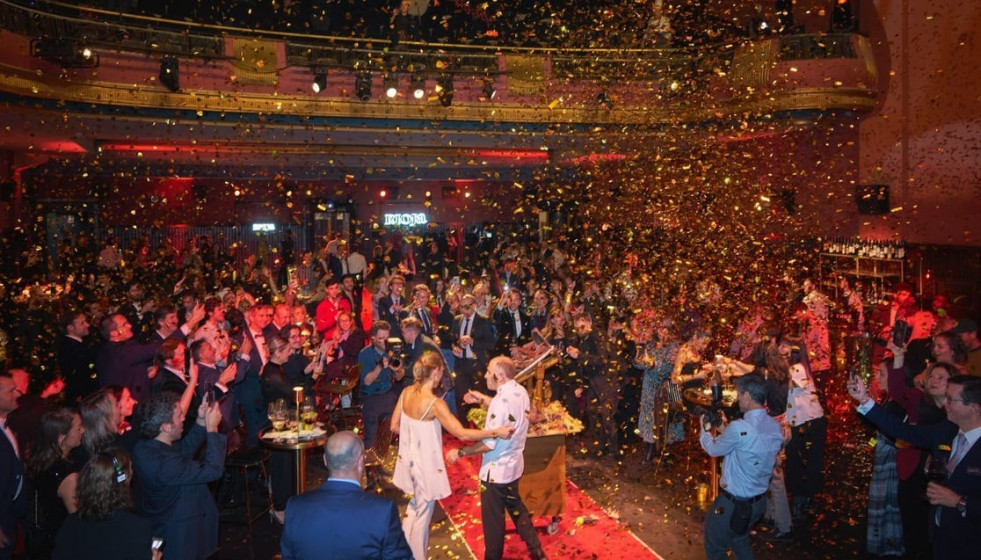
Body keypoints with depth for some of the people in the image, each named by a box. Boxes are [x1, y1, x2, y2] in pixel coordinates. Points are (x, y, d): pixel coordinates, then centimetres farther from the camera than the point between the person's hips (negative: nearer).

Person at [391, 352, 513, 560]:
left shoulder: (406, 392, -5)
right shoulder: (435, 403, -27)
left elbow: (394, 426, 3)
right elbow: (462, 434, -28)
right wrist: (496, 432, -23)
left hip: (409, 458, 8)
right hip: (425, 464, -8)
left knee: (415, 508, 28)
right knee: (422, 515, 12)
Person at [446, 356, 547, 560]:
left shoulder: (502, 400, -29)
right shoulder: (520, 391, -3)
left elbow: (489, 444, -28)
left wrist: (460, 453, -19)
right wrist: (482, 399, 15)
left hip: (496, 469, -9)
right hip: (513, 464, 9)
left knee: (493, 518, 10)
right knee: (516, 507, 26)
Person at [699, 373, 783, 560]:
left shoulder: (739, 428, -28)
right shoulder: (776, 428, -4)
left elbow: (713, 449, -9)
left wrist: (704, 429, 9)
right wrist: (725, 430, 14)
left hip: (733, 503, -7)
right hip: (759, 501, 7)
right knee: (740, 541, 30)